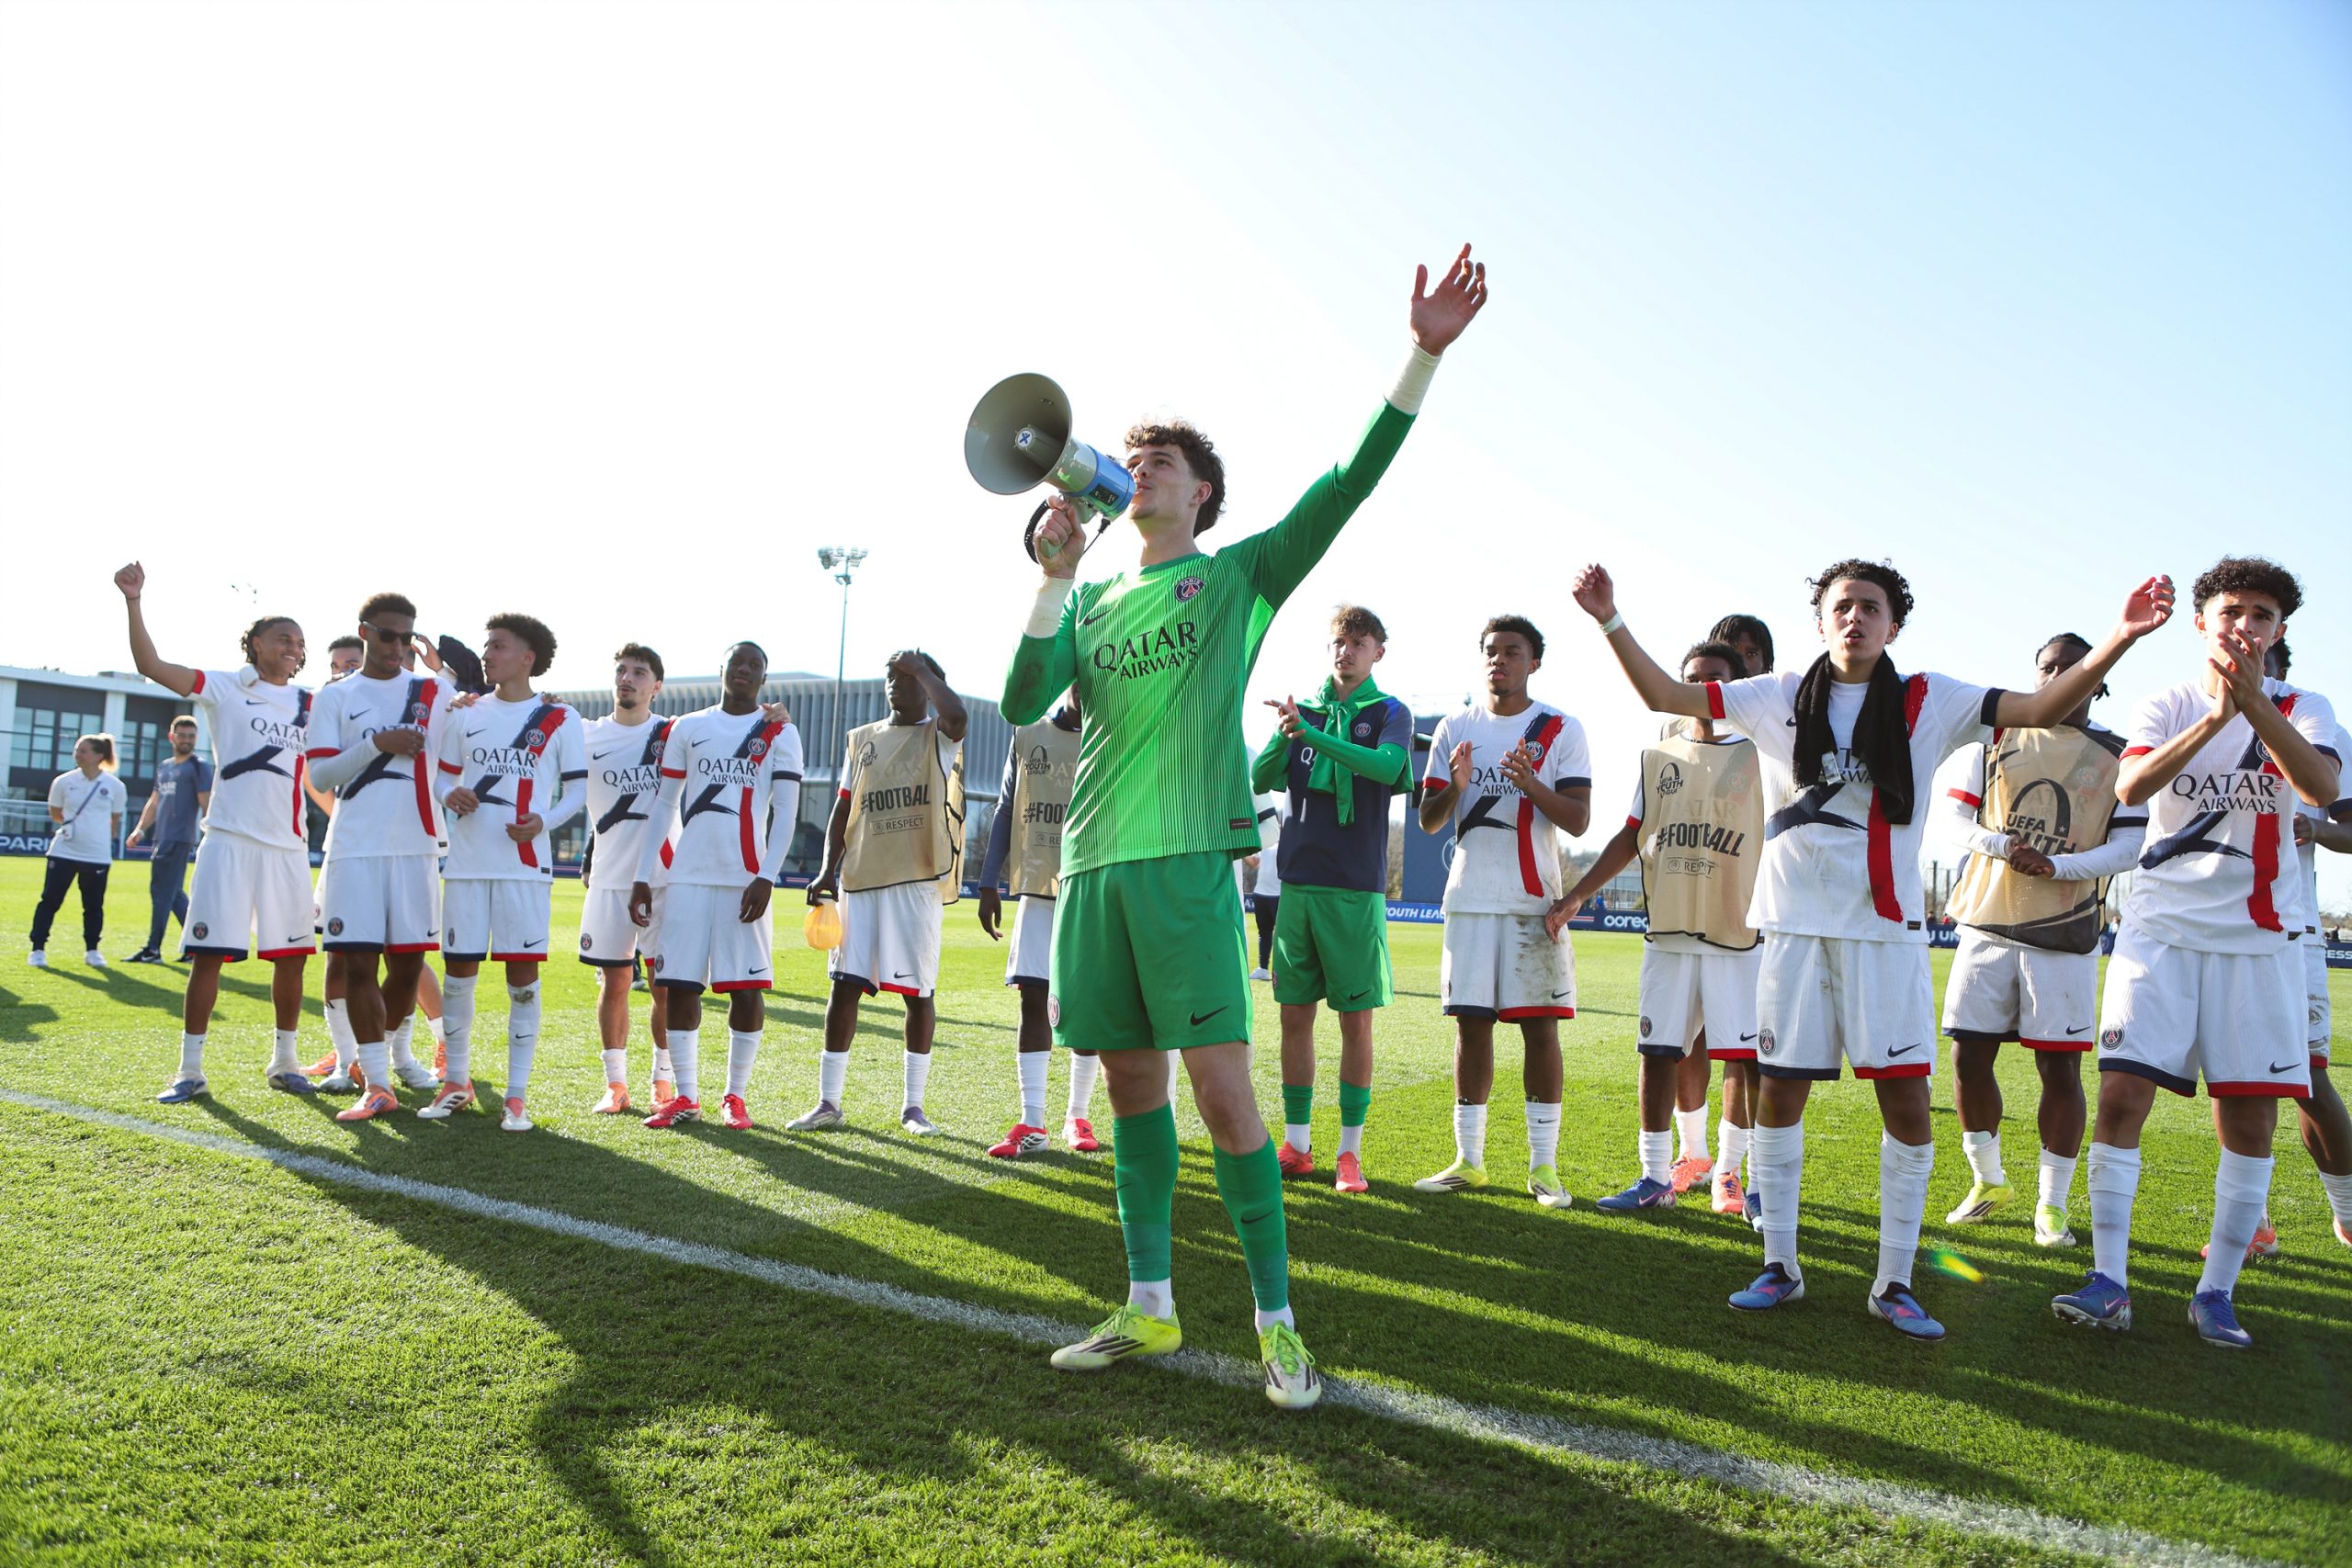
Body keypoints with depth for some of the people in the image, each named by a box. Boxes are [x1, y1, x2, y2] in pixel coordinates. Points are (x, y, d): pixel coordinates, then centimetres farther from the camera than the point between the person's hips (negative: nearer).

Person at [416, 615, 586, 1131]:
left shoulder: (560, 719, 1)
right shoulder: (465, 713, 12)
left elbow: (577, 789, 3)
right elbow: (442, 774, 18)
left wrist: (544, 822, -16)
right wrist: (450, 796, -6)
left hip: (527, 864, -3)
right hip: (467, 861, 3)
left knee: (523, 973, -2)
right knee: (458, 970, 6)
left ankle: (517, 1095, 7)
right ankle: (456, 1082, 23)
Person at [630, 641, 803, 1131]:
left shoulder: (779, 732, 5)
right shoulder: (687, 728, 13)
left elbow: (785, 813, -1)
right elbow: (664, 805, 13)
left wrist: (765, 879, -11)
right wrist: (642, 877, 7)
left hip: (745, 879, -2)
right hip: (688, 876, 3)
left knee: (745, 988, -2)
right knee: (679, 985, 2)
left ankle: (736, 1095, 12)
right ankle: (686, 1097, 13)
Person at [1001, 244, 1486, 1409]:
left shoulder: (1241, 576, 6)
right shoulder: (1092, 599, 17)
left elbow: (1347, 484, -5)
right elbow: (1022, 703, 5)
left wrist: (1424, 358, -14)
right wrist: (1054, 576, -3)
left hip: (1187, 860, -5)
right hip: (1094, 863, 5)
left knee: (1219, 1083, -8)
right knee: (1130, 1083, 10)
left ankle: (1275, 1320, 5)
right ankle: (1148, 1306, 22)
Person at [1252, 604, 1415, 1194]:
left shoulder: (1390, 713, 2)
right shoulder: (1303, 709, 11)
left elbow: (1387, 767, -19)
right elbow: (1259, 778, 3)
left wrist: (1310, 732, -26)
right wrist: (1284, 734, -16)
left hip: (1355, 888, -3)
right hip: (1298, 881, 3)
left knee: (1357, 1019, 0)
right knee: (1295, 1015, 6)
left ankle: (1350, 1152, 9)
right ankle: (1296, 1144, 16)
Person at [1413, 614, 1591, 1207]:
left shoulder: (1562, 730, 2)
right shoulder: (1455, 728, 10)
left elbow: (1578, 821, -5)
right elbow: (1428, 820, 6)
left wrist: (1530, 783, -22)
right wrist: (1455, 787, -15)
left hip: (1535, 901, -2)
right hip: (1470, 897, 2)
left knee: (1540, 1025, -3)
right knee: (1471, 1024, 5)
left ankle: (1544, 1166, 5)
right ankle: (1468, 1161, 13)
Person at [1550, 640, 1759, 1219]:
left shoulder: (1760, 755, 3)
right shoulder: (1659, 757, 12)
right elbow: (1630, 838, 15)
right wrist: (1573, 898, 11)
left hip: (1739, 932, -3)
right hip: (1668, 930, 3)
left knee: (1746, 1056, -1)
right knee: (1659, 1052, 3)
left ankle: (1729, 1172, 15)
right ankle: (1655, 1176, 13)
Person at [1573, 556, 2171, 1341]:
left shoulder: (1930, 703, 4)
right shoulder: (1780, 699, 5)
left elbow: (2042, 709, -4)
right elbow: (1664, 695, 4)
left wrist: (2120, 638, -17)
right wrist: (1611, 621, -7)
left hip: (1886, 925, 0)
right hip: (1796, 922, 1)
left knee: (1908, 1105, -3)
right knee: (1779, 1092, 5)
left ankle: (1894, 1283, 12)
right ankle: (1780, 1267, 20)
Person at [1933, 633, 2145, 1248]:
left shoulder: (2117, 757, 5)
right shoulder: (1995, 737, 8)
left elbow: (2128, 848, -1)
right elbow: (1954, 816, 4)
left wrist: (2054, 864, -17)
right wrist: (2000, 844, -16)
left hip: (2065, 932, -1)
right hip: (1988, 921, 2)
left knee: (2060, 1067, -1)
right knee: (1968, 1056, 3)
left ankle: (2051, 1203, 13)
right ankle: (1988, 1181, 24)